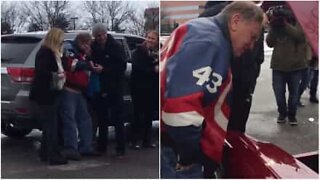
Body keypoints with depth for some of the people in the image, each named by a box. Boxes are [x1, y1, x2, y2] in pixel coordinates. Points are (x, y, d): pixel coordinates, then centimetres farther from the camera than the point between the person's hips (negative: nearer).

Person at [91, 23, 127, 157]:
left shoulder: (115, 47, -7)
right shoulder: (94, 47, 5)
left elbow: (122, 66, -12)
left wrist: (104, 70, -18)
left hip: (114, 88, -5)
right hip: (100, 87, 5)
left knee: (117, 119, -3)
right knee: (102, 119, 13)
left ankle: (120, 149, 1)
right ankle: (101, 147, 22)